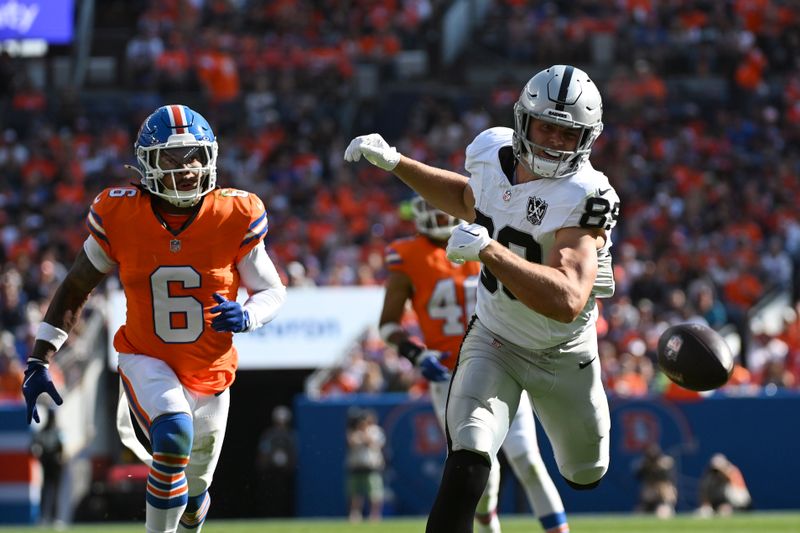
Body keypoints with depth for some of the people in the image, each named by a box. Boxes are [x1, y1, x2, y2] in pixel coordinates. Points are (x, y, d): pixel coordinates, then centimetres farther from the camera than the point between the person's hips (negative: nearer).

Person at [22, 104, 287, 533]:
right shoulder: (120, 216, -13)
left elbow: (273, 291, -3)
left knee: (194, 491, 16)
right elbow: (76, 288, 0)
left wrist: (246, 316, -26)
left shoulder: (234, 217, -13)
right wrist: (39, 360, -4)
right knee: (174, 434, -34)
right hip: (146, 363, -2)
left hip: (209, 371, 2)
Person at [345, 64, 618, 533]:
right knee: (467, 464, -23)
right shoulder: (493, 152, -11)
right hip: (494, 340, 2)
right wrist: (394, 162, 9)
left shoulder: (585, 198, -30)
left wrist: (489, 250, -48)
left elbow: (568, 301, -43)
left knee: (586, 475, 23)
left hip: (564, 354, -2)